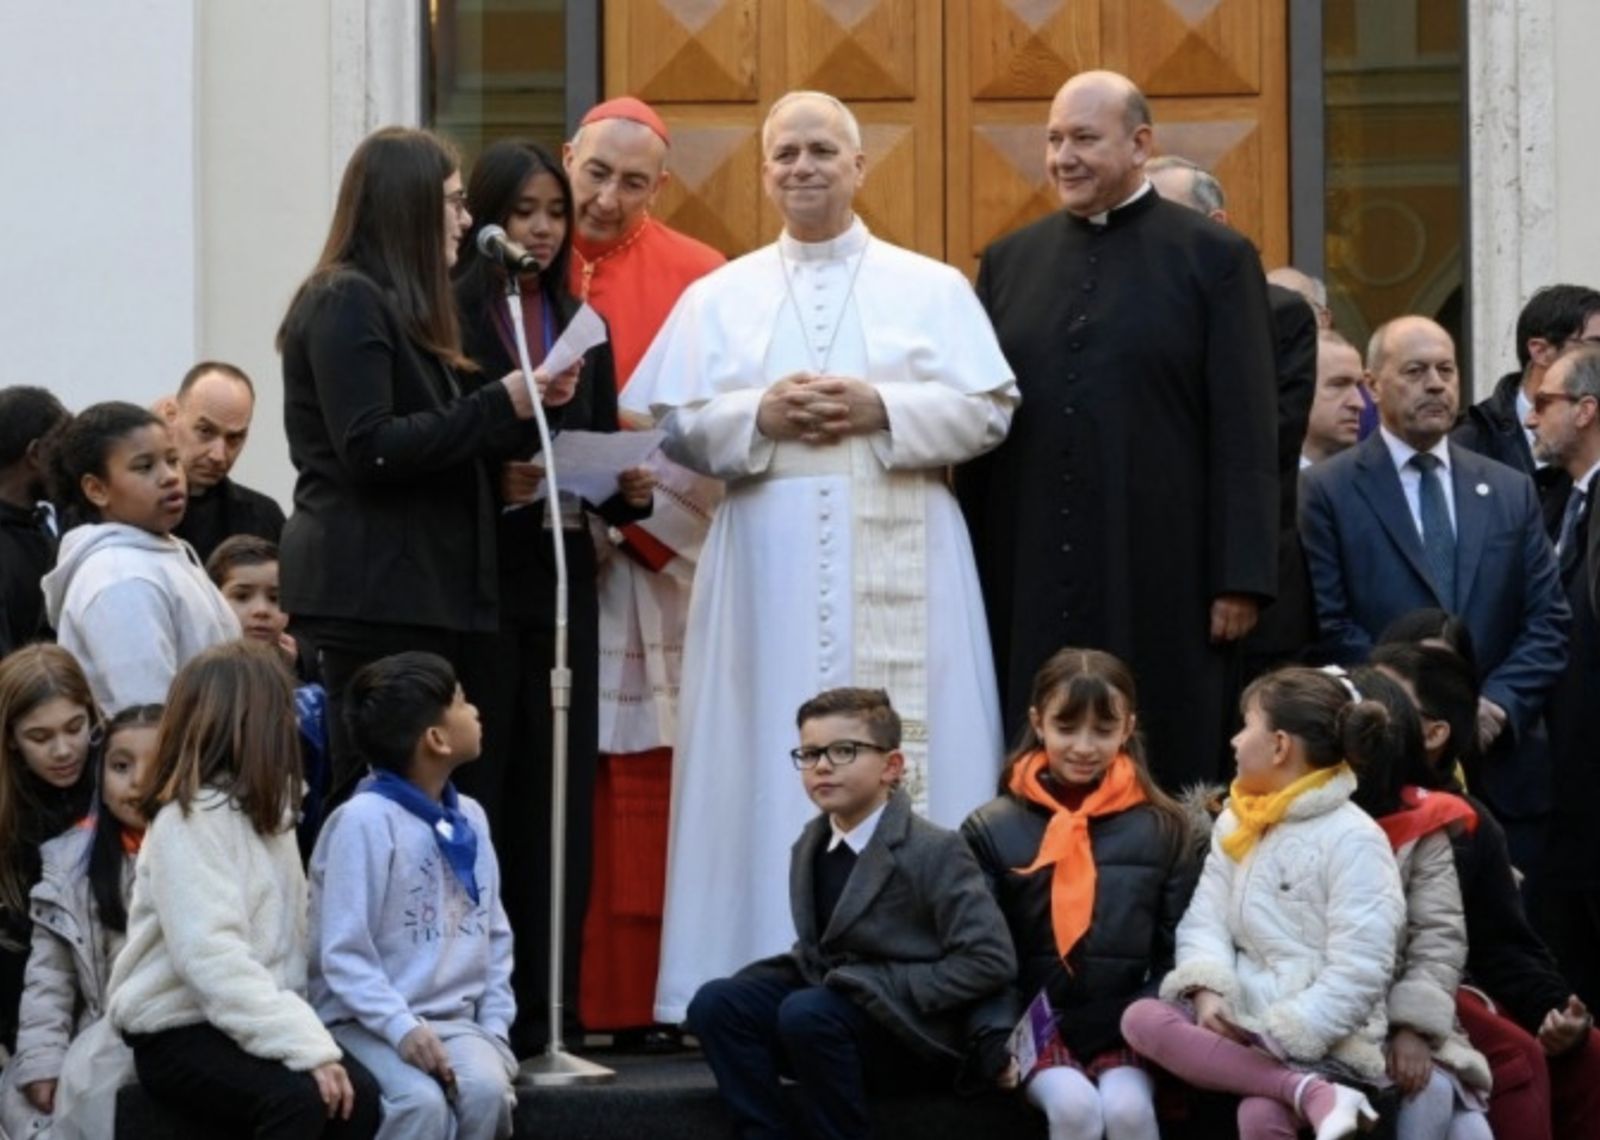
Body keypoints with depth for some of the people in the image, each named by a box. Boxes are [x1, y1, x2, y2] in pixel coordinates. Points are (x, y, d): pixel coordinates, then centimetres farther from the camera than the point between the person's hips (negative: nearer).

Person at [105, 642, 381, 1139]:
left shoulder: (262, 807, 16)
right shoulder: (188, 820, -14)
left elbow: (289, 936, 10)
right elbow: (212, 959, -25)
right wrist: (307, 1046, -30)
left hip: (250, 1021, 8)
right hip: (177, 1030, -8)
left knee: (358, 1093, -19)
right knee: (299, 1098, -31)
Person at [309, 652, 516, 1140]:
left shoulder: (470, 818, 10)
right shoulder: (364, 821, -12)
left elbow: (495, 934, 17)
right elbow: (343, 955, -14)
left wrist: (494, 1028, 5)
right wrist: (402, 1027, -24)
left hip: (455, 1020, 6)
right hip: (369, 1023, -6)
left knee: (487, 1089, -26)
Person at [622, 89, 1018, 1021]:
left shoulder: (932, 288, 9)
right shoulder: (718, 298, 13)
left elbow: (988, 411, 1)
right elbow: (676, 425, 7)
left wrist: (882, 410, -12)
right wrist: (758, 416, -10)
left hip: (900, 564, -1)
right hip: (770, 567, 1)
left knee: (902, 762, -4)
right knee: (773, 759, -3)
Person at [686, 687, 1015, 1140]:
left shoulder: (933, 851, -13)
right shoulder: (811, 846, 10)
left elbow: (992, 960, -20)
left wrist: (884, 992, -21)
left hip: (912, 1033, -7)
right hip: (831, 1006, 7)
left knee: (807, 1013, -34)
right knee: (717, 1002, -16)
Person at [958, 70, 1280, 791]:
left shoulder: (1214, 258, 0)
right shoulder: (1009, 262, 11)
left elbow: (1245, 432, -3)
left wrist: (1242, 580, -9)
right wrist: (969, 571, 7)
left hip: (1164, 577, -3)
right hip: (1033, 579, 3)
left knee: (1165, 777, 1)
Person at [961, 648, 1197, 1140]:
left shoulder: (1163, 827, 7)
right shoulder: (992, 829, 3)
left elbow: (1178, 948, 8)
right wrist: (999, 1040, -12)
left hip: (1126, 1029, 1)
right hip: (1037, 1025, -1)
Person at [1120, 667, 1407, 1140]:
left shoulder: (1354, 840, -10)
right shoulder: (1235, 824, 14)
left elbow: (1357, 976, -15)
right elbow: (1205, 919, 6)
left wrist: (1281, 1036, -20)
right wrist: (1207, 990, -15)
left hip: (1324, 1040, -7)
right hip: (1245, 1021, 7)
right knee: (1141, 1018, -24)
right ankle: (1311, 1094, -33)